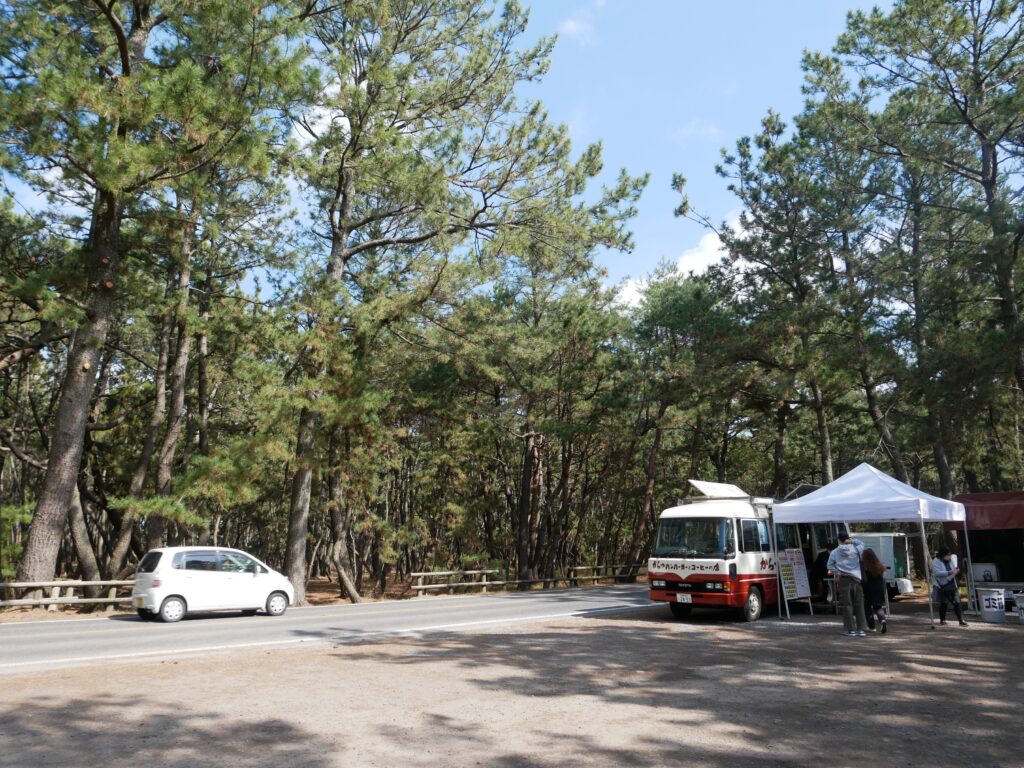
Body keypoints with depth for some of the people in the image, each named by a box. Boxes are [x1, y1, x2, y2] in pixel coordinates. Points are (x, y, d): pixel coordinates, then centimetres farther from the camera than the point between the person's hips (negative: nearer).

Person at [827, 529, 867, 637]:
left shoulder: (834, 553, 0)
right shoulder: (855, 549, -3)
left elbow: (830, 565, 5)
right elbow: (861, 543, 16)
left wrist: (838, 573, 4)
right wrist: (852, 541, 2)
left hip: (843, 580, 0)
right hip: (856, 579, 0)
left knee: (847, 605, 3)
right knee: (859, 605, 7)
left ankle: (851, 630, 3)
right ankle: (860, 629, 9)